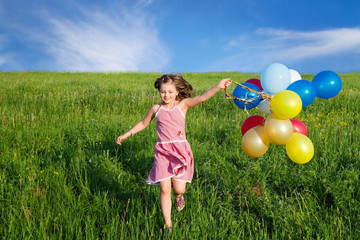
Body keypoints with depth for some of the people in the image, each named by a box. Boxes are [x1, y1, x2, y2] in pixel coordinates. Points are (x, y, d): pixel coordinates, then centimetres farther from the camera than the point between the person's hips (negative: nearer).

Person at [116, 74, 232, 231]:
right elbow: (143, 123, 21)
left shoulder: (182, 105, -1)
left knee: (179, 189, 1)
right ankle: (168, 224, 10)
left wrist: (218, 87, -29)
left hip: (180, 151, -1)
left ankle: (179, 196, 42)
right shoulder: (156, 109, 5)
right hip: (162, 152, 1)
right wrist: (127, 135, 20)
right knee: (165, 189, -4)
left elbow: (201, 98, -16)